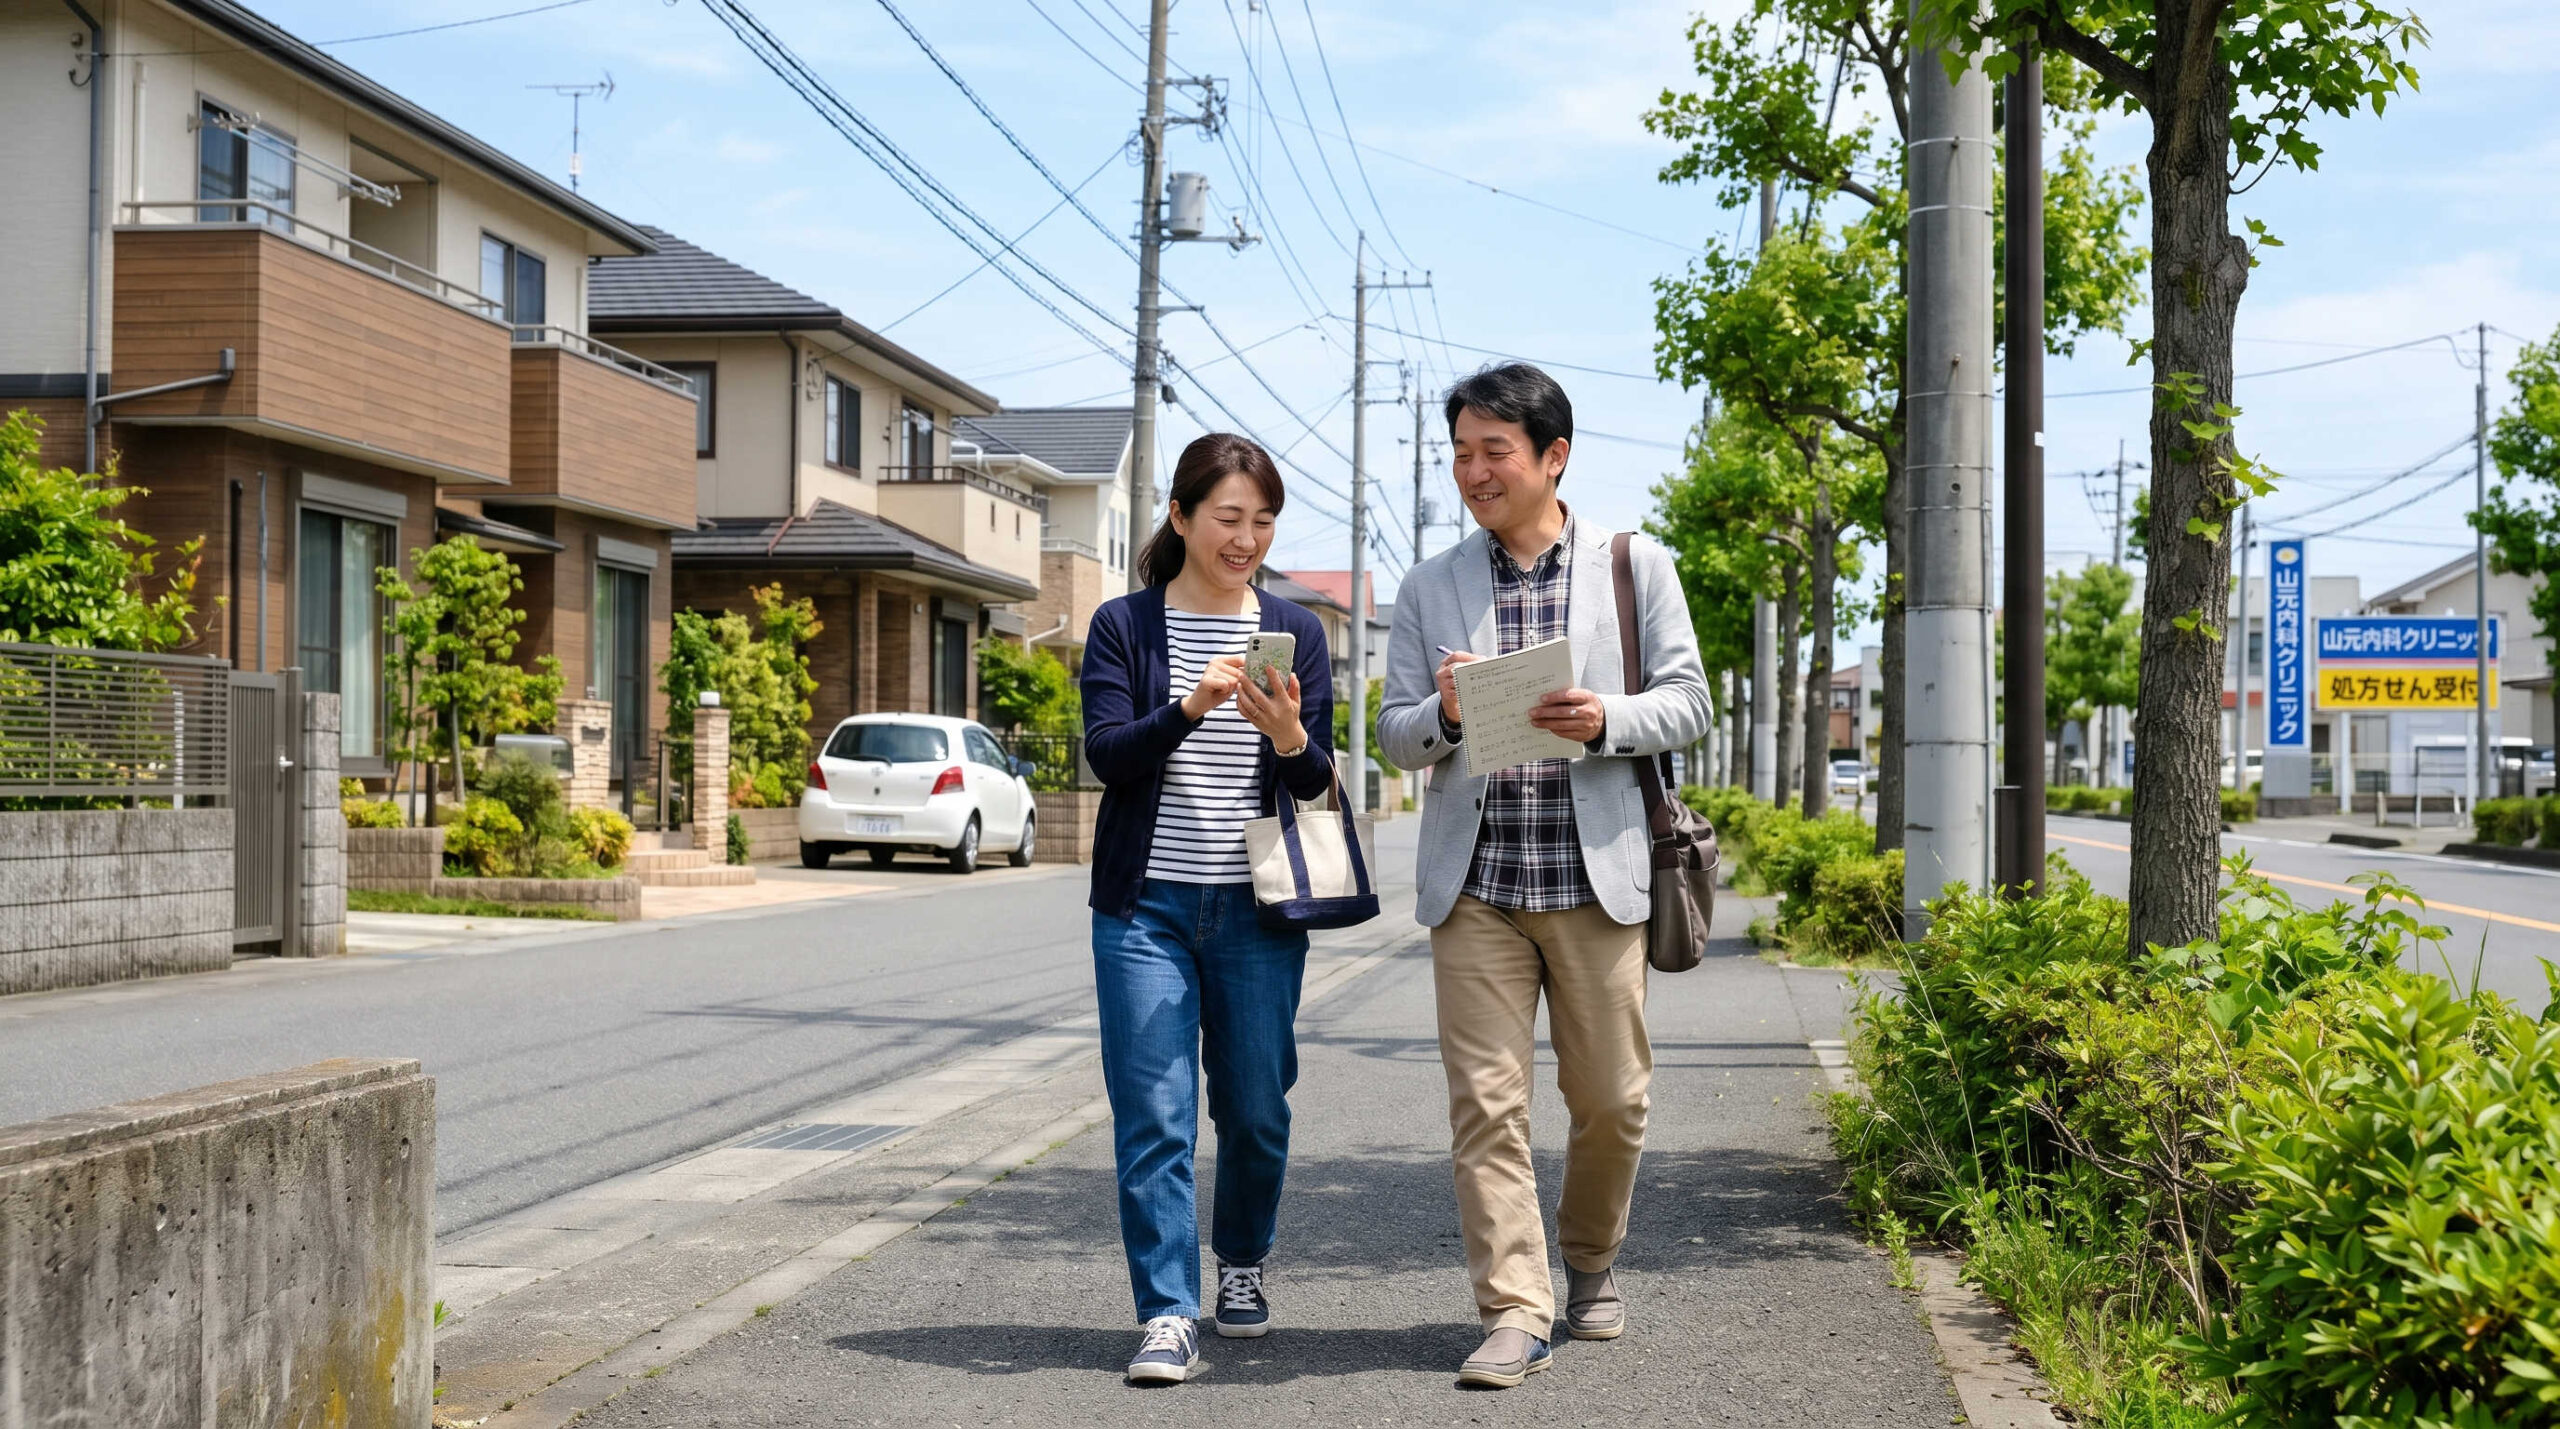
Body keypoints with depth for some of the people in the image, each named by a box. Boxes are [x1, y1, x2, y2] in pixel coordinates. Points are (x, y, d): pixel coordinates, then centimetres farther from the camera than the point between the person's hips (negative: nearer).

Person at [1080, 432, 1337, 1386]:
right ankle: (1168, 1316, -3)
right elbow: (1106, 753, -10)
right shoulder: (1124, 625, 2)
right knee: (1153, 1114, -7)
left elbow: (1316, 780, 2)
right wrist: (1189, 708, -27)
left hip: (1258, 910, 2)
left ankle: (1241, 1261, 34)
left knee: (1255, 1108, 8)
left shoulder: (1294, 633, 8)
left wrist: (1289, 735, -21)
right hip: (1147, 908, -2)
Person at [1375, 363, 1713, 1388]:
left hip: (1596, 875, 0)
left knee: (1610, 1099, 7)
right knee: (1486, 1103, -4)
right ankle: (1515, 1312, 1)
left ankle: (1590, 1260, 32)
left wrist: (1607, 718, -17)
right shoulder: (1429, 589, 9)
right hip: (1474, 882, 1)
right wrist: (1445, 715, -14)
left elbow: (1688, 703, 4)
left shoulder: (1635, 566, 5)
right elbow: (1394, 736, 9)